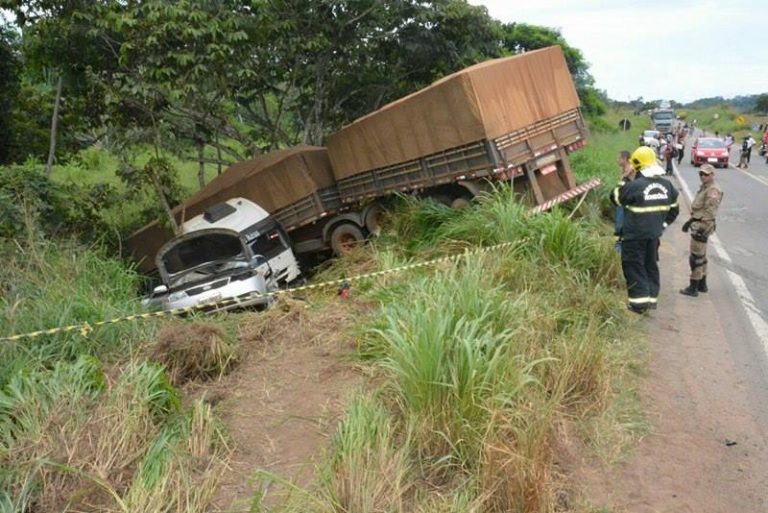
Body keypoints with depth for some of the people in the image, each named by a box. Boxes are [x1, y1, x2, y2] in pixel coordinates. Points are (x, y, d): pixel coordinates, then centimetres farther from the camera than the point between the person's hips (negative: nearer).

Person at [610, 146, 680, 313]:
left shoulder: (634, 186, -19)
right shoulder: (667, 185, 4)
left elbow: (615, 197, -3)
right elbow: (674, 210, 14)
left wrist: (623, 183, 10)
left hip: (635, 235, -6)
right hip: (654, 234, 6)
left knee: (634, 266, 2)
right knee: (651, 265, 17)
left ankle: (639, 302, 0)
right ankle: (652, 298, 23)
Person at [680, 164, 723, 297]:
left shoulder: (713, 191, -17)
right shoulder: (703, 188, 14)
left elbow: (709, 213, -22)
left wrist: (703, 230, -24)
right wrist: (689, 221, 24)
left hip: (702, 227, -10)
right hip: (697, 225, 10)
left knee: (696, 258, -5)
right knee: (701, 256, 18)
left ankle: (693, 288, 1)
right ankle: (702, 285, 29)